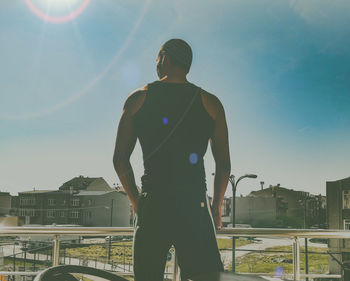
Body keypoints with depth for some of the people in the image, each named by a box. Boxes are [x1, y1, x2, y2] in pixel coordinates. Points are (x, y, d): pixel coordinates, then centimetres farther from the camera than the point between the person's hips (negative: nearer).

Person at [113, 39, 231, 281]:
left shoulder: (137, 99, 6)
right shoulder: (210, 103, 6)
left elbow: (120, 159, 5)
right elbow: (224, 164, 5)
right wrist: (217, 205, 18)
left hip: (152, 204, 1)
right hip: (194, 204, -1)